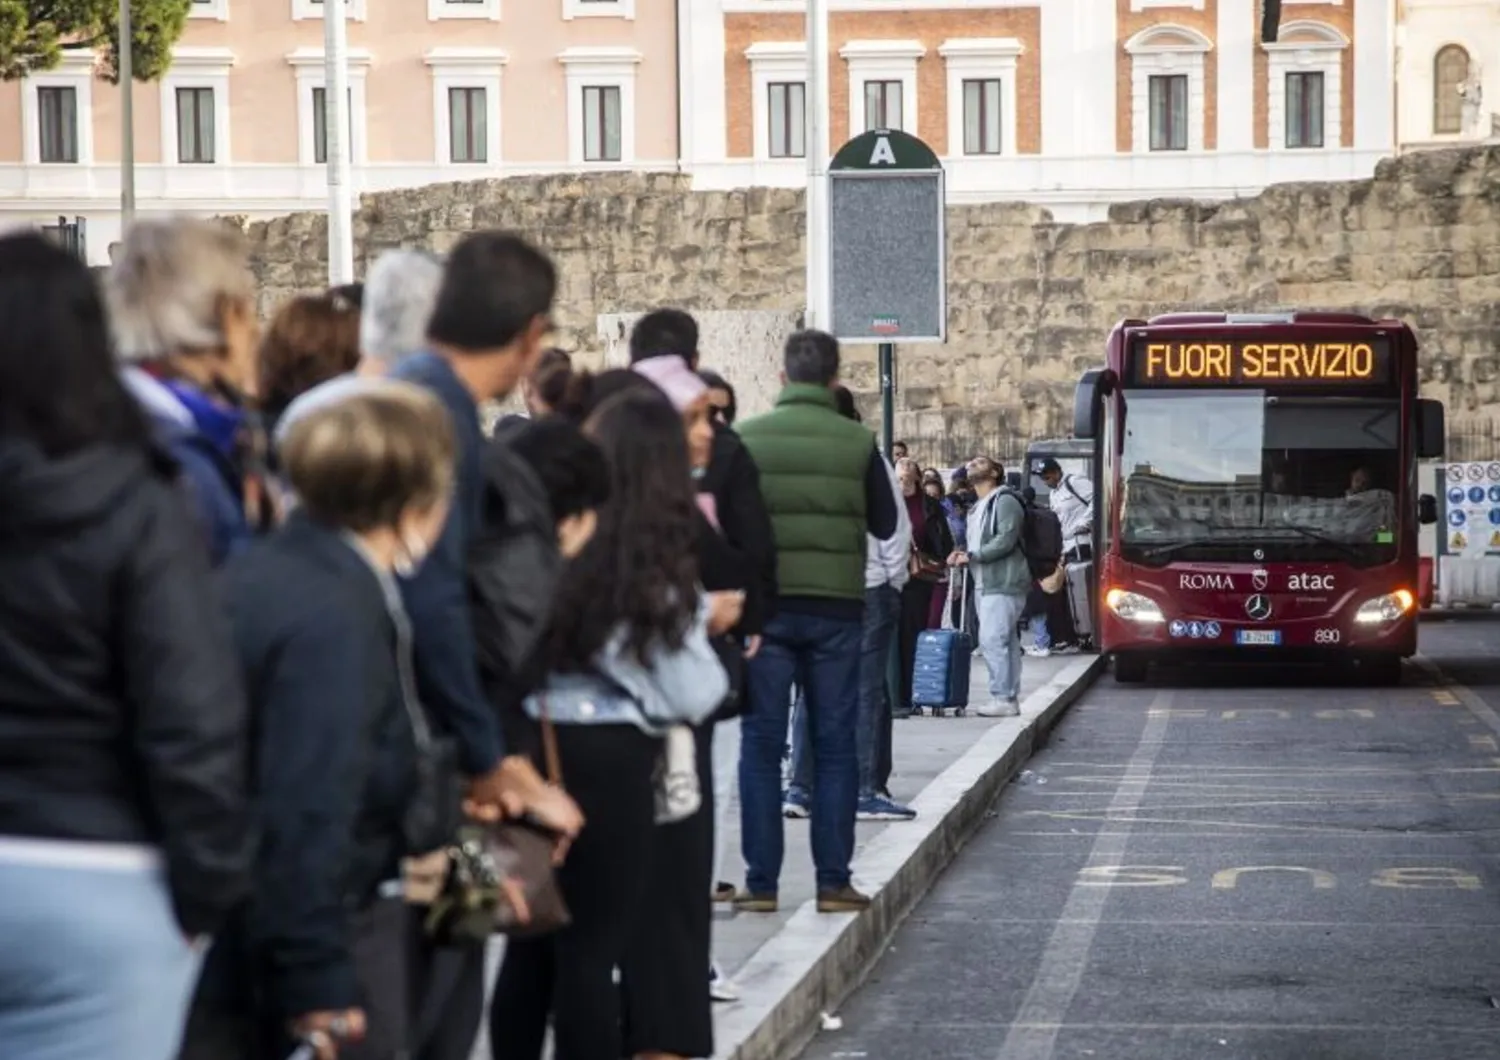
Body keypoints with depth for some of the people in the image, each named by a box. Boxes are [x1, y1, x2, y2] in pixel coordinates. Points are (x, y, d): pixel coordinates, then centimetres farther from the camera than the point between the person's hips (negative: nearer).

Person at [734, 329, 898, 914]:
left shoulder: (745, 440, -3)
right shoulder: (857, 443, -3)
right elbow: (885, 524, 6)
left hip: (764, 606, 0)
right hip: (837, 607, 0)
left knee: (761, 744, 5)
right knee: (835, 745, 7)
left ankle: (761, 881, 3)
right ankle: (833, 880, 5)